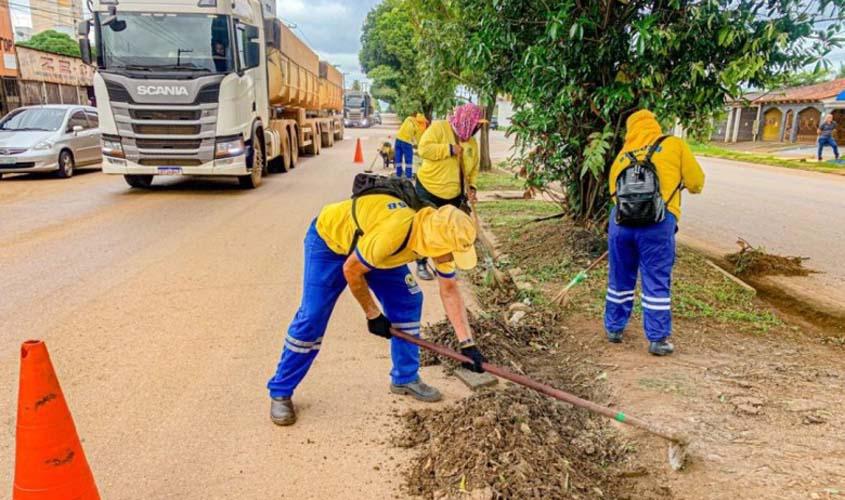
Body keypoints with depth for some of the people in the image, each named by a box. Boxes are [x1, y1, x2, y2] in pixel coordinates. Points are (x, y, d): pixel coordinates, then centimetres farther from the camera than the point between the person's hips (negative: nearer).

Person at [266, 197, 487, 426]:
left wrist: (468, 344, -11)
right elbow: (351, 270, -25)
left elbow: (449, 291, -9)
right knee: (311, 317, -10)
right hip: (328, 238, -6)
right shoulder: (390, 234, -43)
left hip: (368, 240, 6)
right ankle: (280, 392, 7)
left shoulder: (438, 236, -21)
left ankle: (405, 378, 12)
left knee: (408, 300, -5)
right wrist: (373, 315, -13)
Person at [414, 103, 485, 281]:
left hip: (454, 195, 6)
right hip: (429, 190, -5)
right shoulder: (439, 127, -13)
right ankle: (421, 264, 17)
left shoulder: (472, 142, 5)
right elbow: (424, 149, -26)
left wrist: (472, 187, -2)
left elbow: (474, 168, 13)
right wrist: (449, 149, -26)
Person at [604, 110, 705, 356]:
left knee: (620, 278, 17)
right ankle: (658, 339, 14)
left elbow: (614, 190, 15)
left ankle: (614, 328, 30)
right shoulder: (674, 144, 10)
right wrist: (679, 181, 33)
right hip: (657, 221, -3)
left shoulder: (622, 155, 19)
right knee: (657, 282, 6)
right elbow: (696, 182, 12)